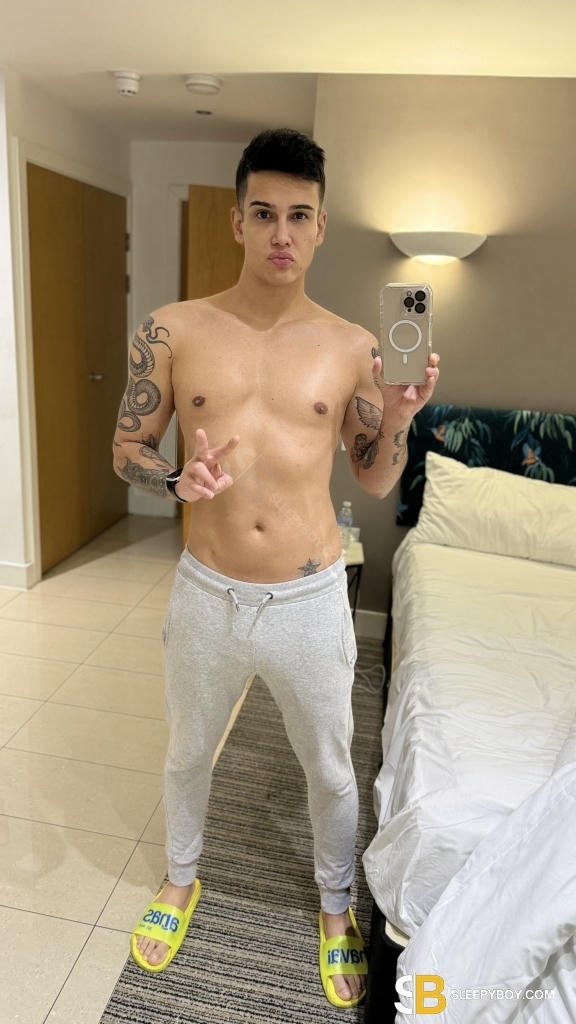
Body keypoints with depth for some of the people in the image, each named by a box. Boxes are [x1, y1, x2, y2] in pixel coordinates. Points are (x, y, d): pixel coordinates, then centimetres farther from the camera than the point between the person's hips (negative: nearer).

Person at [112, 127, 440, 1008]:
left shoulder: (352, 346, -3)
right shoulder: (173, 330, -5)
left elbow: (377, 482, 2)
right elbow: (127, 448, 2)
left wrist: (398, 420, -18)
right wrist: (177, 478, -20)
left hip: (311, 602, 0)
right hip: (206, 595, 1)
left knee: (331, 771, 19)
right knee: (188, 756, 24)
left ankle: (336, 906, 51)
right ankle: (181, 879, 56)